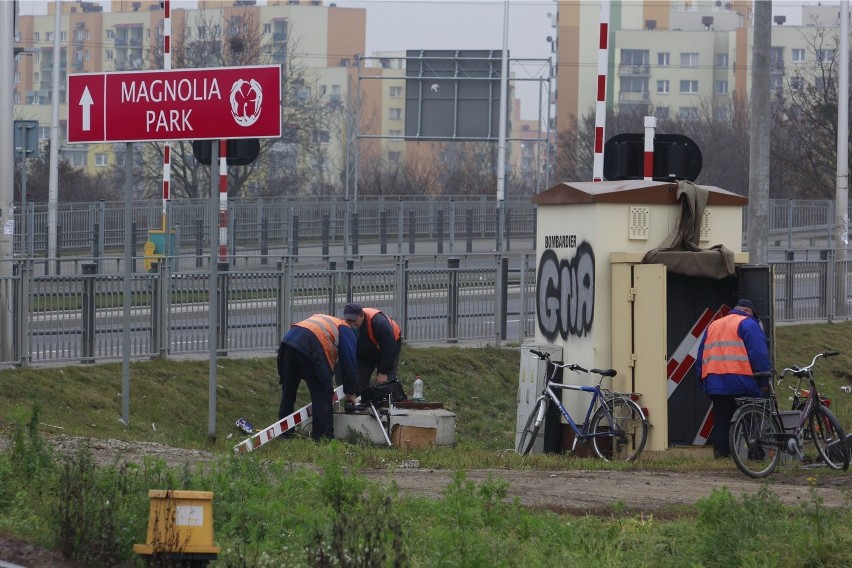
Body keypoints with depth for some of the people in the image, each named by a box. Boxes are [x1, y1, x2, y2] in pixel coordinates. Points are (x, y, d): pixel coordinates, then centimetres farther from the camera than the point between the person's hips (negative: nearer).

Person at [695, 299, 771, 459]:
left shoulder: (713, 326, 24)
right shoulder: (748, 324, 1)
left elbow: (700, 359, 24)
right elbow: (759, 355, -9)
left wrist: (704, 383, 25)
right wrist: (764, 381, -4)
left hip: (714, 384, 6)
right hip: (742, 384, -6)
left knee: (721, 422, 7)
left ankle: (721, 453, 2)